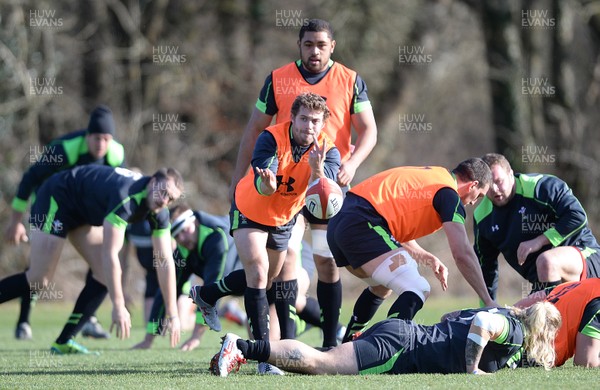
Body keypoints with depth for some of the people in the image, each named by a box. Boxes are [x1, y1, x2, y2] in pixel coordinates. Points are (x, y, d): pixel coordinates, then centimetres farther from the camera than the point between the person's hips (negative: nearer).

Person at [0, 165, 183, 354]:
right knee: (39, 279, -15)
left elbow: (165, 260, -8)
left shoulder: (160, 212, -13)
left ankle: (63, 341, 1)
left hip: (84, 212, 8)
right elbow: (110, 254, -40)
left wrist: (173, 315, -11)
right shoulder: (126, 197, -37)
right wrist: (118, 307, -41)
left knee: (106, 274, -3)